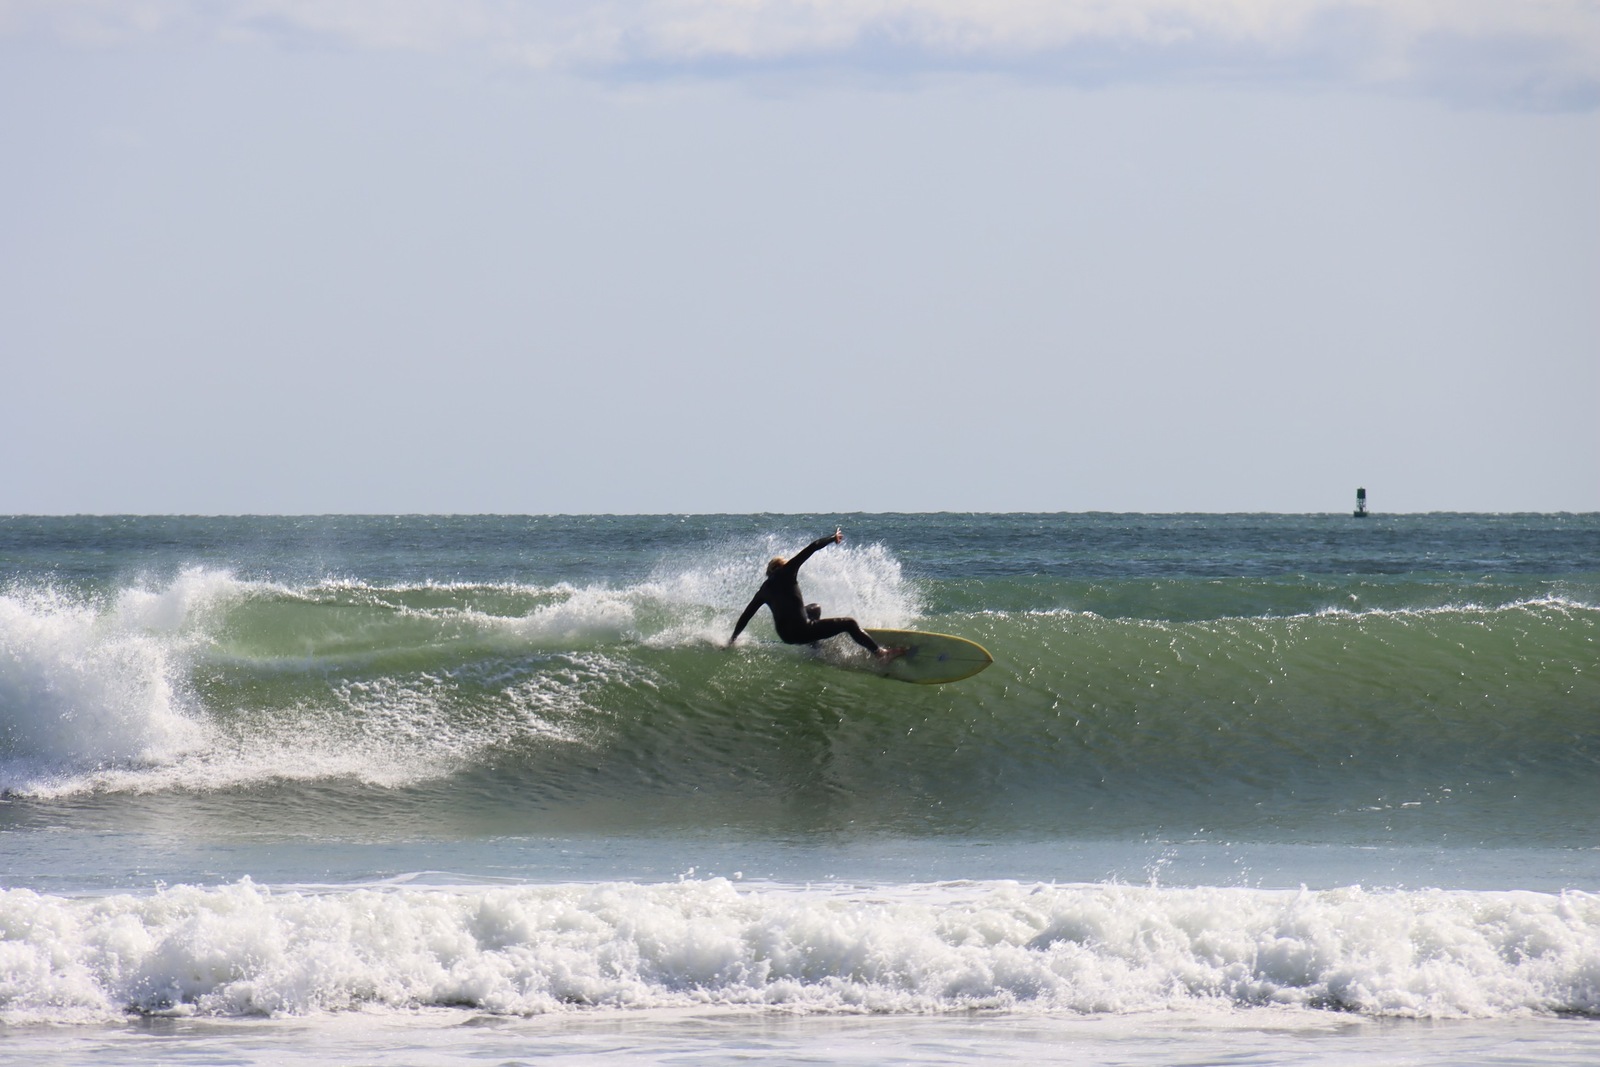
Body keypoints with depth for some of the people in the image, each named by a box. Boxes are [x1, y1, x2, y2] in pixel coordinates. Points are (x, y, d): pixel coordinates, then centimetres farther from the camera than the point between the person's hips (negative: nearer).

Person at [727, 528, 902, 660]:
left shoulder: (765, 589, 16)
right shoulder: (786, 573, 1)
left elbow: (747, 614, 19)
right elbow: (812, 548, 0)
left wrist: (733, 638, 29)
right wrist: (833, 538, 13)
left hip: (784, 635, 7)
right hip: (801, 631, -7)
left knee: (814, 609, 36)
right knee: (849, 623, -2)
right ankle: (880, 653, -15)